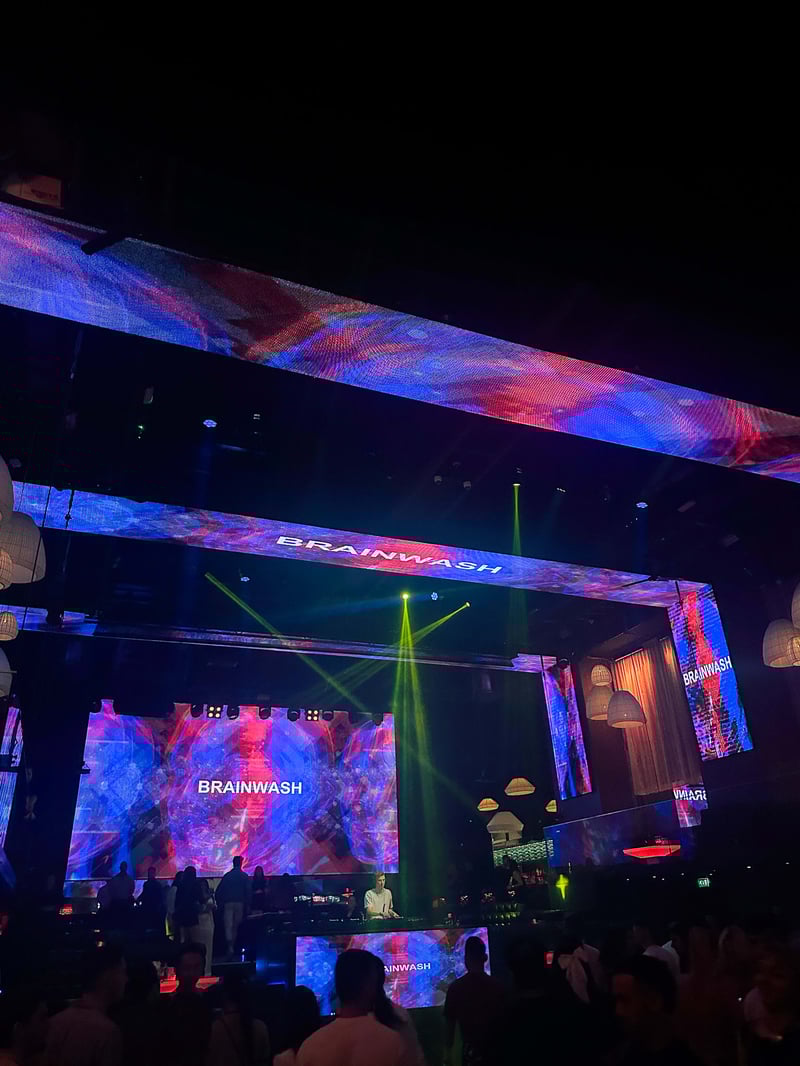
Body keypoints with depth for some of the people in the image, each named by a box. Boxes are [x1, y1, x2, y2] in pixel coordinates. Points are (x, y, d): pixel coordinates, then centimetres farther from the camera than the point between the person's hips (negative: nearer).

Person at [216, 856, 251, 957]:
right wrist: (247, 904, 3)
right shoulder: (244, 876, 2)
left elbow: (218, 891, 2)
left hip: (228, 903, 0)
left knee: (228, 925, -4)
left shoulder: (227, 875, 6)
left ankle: (230, 947, -22)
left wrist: (220, 903, 8)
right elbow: (247, 891, -2)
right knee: (236, 926, 15)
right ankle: (233, 945, 22)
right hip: (240, 903, 0)